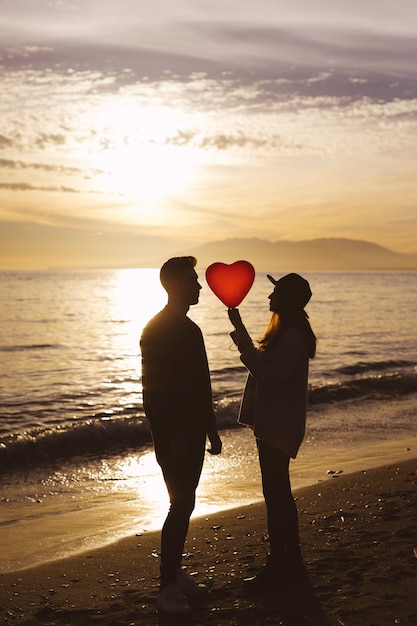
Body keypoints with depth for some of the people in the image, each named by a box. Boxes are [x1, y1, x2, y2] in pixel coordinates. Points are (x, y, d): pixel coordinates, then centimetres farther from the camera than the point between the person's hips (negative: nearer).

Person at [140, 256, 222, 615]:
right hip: (172, 435, -9)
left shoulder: (189, 329, 14)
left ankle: (176, 573, 23)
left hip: (193, 432, 9)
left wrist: (211, 429, 19)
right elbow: (153, 388, -19)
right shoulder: (157, 330, -14)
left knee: (185, 504, 13)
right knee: (181, 505, -8)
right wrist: (174, 436, -22)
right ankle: (168, 588, 0)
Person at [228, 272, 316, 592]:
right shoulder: (286, 333, 14)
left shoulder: (292, 337, -19)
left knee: (276, 497, -4)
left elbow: (270, 376, -25)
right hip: (273, 425, 11)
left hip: (278, 427, -11)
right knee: (280, 495, 17)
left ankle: (278, 569, 3)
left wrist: (245, 346, -24)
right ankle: (291, 563, 27)